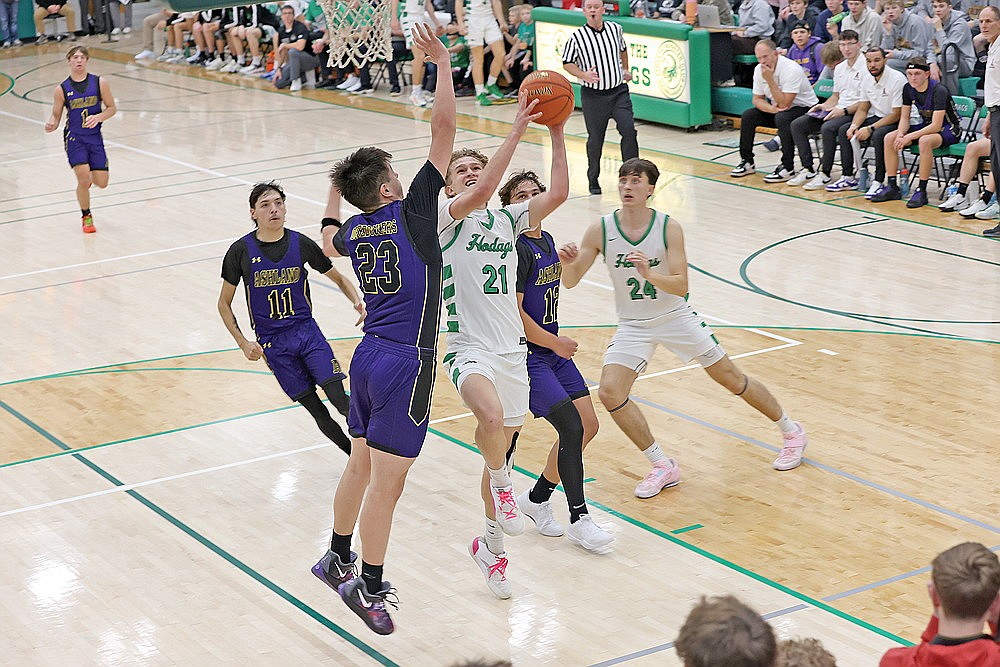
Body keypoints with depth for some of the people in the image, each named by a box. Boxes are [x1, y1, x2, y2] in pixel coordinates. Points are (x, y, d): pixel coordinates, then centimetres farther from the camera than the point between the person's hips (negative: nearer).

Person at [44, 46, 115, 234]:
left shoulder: (100, 83, -2)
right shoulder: (61, 89, -3)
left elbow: (112, 108, 5)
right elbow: (56, 115, 5)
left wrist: (98, 117, -14)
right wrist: (51, 124, -18)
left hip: (95, 137, 2)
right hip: (74, 138, -2)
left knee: (102, 183, 1)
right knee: (83, 179, -17)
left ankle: (89, 178, 40)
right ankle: (86, 217, 6)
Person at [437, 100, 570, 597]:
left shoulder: (507, 219, 13)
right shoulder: (445, 218, -3)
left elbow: (558, 193, 0)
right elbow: (481, 193, -23)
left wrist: (557, 134, -7)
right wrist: (517, 130, -25)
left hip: (512, 350, 6)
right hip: (468, 348, -6)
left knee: (502, 450, 14)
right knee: (492, 417, -37)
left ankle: (490, 546, 33)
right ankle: (502, 485, -6)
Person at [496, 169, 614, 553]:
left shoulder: (546, 240, 10)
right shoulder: (516, 248, -17)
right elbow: (514, 313, -20)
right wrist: (556, 343, -11)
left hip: (553, 350, 9)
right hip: (526, 356, -9)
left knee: (588, 424, 5)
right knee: (571, 427, -14)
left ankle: (537, 499, 21)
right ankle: (579, 520, -1)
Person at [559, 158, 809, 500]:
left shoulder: (668, 227, -18)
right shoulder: (600, 230, -14)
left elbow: (681, 286, -22)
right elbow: (570, 281, -11)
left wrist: (649, 274, -41)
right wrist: (566, 263, -34)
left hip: (675, 318, -2)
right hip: (633, 325, 2)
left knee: (732, 378, 6)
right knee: (610, 392, -17)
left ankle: (792, 432, 30)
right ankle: (663, 467, -2)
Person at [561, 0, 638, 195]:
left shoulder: (615, 29, 3)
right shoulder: (577, 37, -8)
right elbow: (567, 62, 1)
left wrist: (626, 70, 21)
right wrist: (583, 75, -15)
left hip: (619, 91, 2)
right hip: (593, 95, -2)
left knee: (629, 130, -11)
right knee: (595, 139, 4)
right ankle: (593, 180, 23)